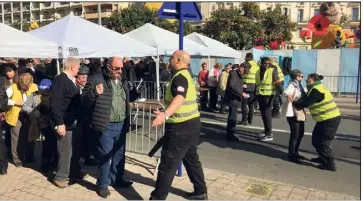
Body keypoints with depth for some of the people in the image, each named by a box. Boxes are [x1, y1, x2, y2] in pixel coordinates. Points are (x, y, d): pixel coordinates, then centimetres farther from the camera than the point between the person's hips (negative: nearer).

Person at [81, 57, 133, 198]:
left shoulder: (124, 81, 12)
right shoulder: (96, 79, -7)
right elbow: (84, 101, -8)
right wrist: (94, 93, -27)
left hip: (121, 125, 6)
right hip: (105, 125, -6)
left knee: (119, 154, 17)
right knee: (104, 156, 3)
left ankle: (116, 179, 35)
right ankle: (103, 184, 19)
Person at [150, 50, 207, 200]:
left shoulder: (179, 77, -17)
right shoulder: (186, 75, 15)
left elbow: (180, 98, -37)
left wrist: (165, 114, -53)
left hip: (181, 126, -10)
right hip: (192, 122, 11)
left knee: (167, 163, -3)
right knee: (191, 159, 20)